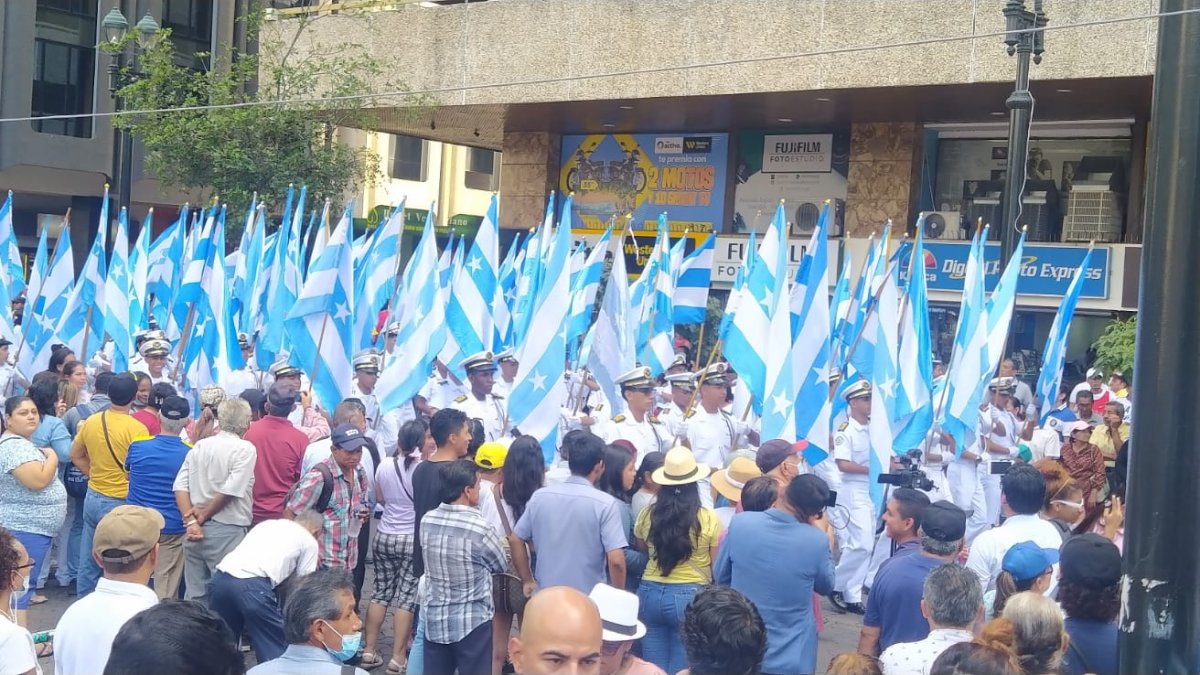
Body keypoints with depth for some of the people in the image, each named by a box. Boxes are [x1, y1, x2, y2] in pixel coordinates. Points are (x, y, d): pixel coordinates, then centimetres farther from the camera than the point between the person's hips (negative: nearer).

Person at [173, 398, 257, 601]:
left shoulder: (200, 446, 9)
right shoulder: (245, 449, -8)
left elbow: (180, 486, 1)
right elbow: (231, 490, -16)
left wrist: (191, 521, -5)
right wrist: (204, 515, -4)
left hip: (196, 530, 6)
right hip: (227, 531, -6)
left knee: (193, 595, 13)